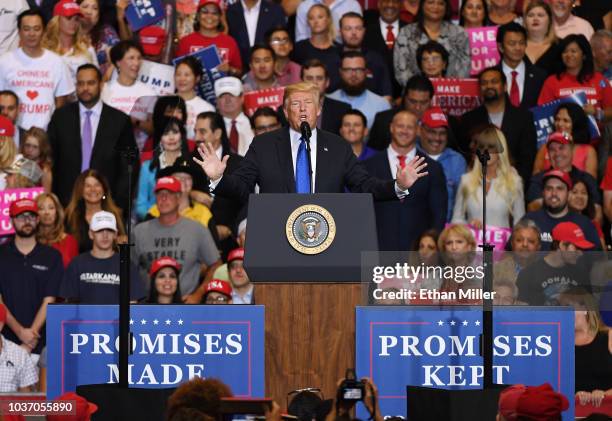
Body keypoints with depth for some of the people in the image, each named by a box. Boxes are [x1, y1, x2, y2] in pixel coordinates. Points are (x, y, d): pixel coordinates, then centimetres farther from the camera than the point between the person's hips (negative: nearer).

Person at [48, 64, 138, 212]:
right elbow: (49, 160, 9)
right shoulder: (61, 116, 8)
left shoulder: (120, 120, 4)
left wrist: (119, 203, -4)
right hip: (66, 200, 1)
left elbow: (129, 167, 4)